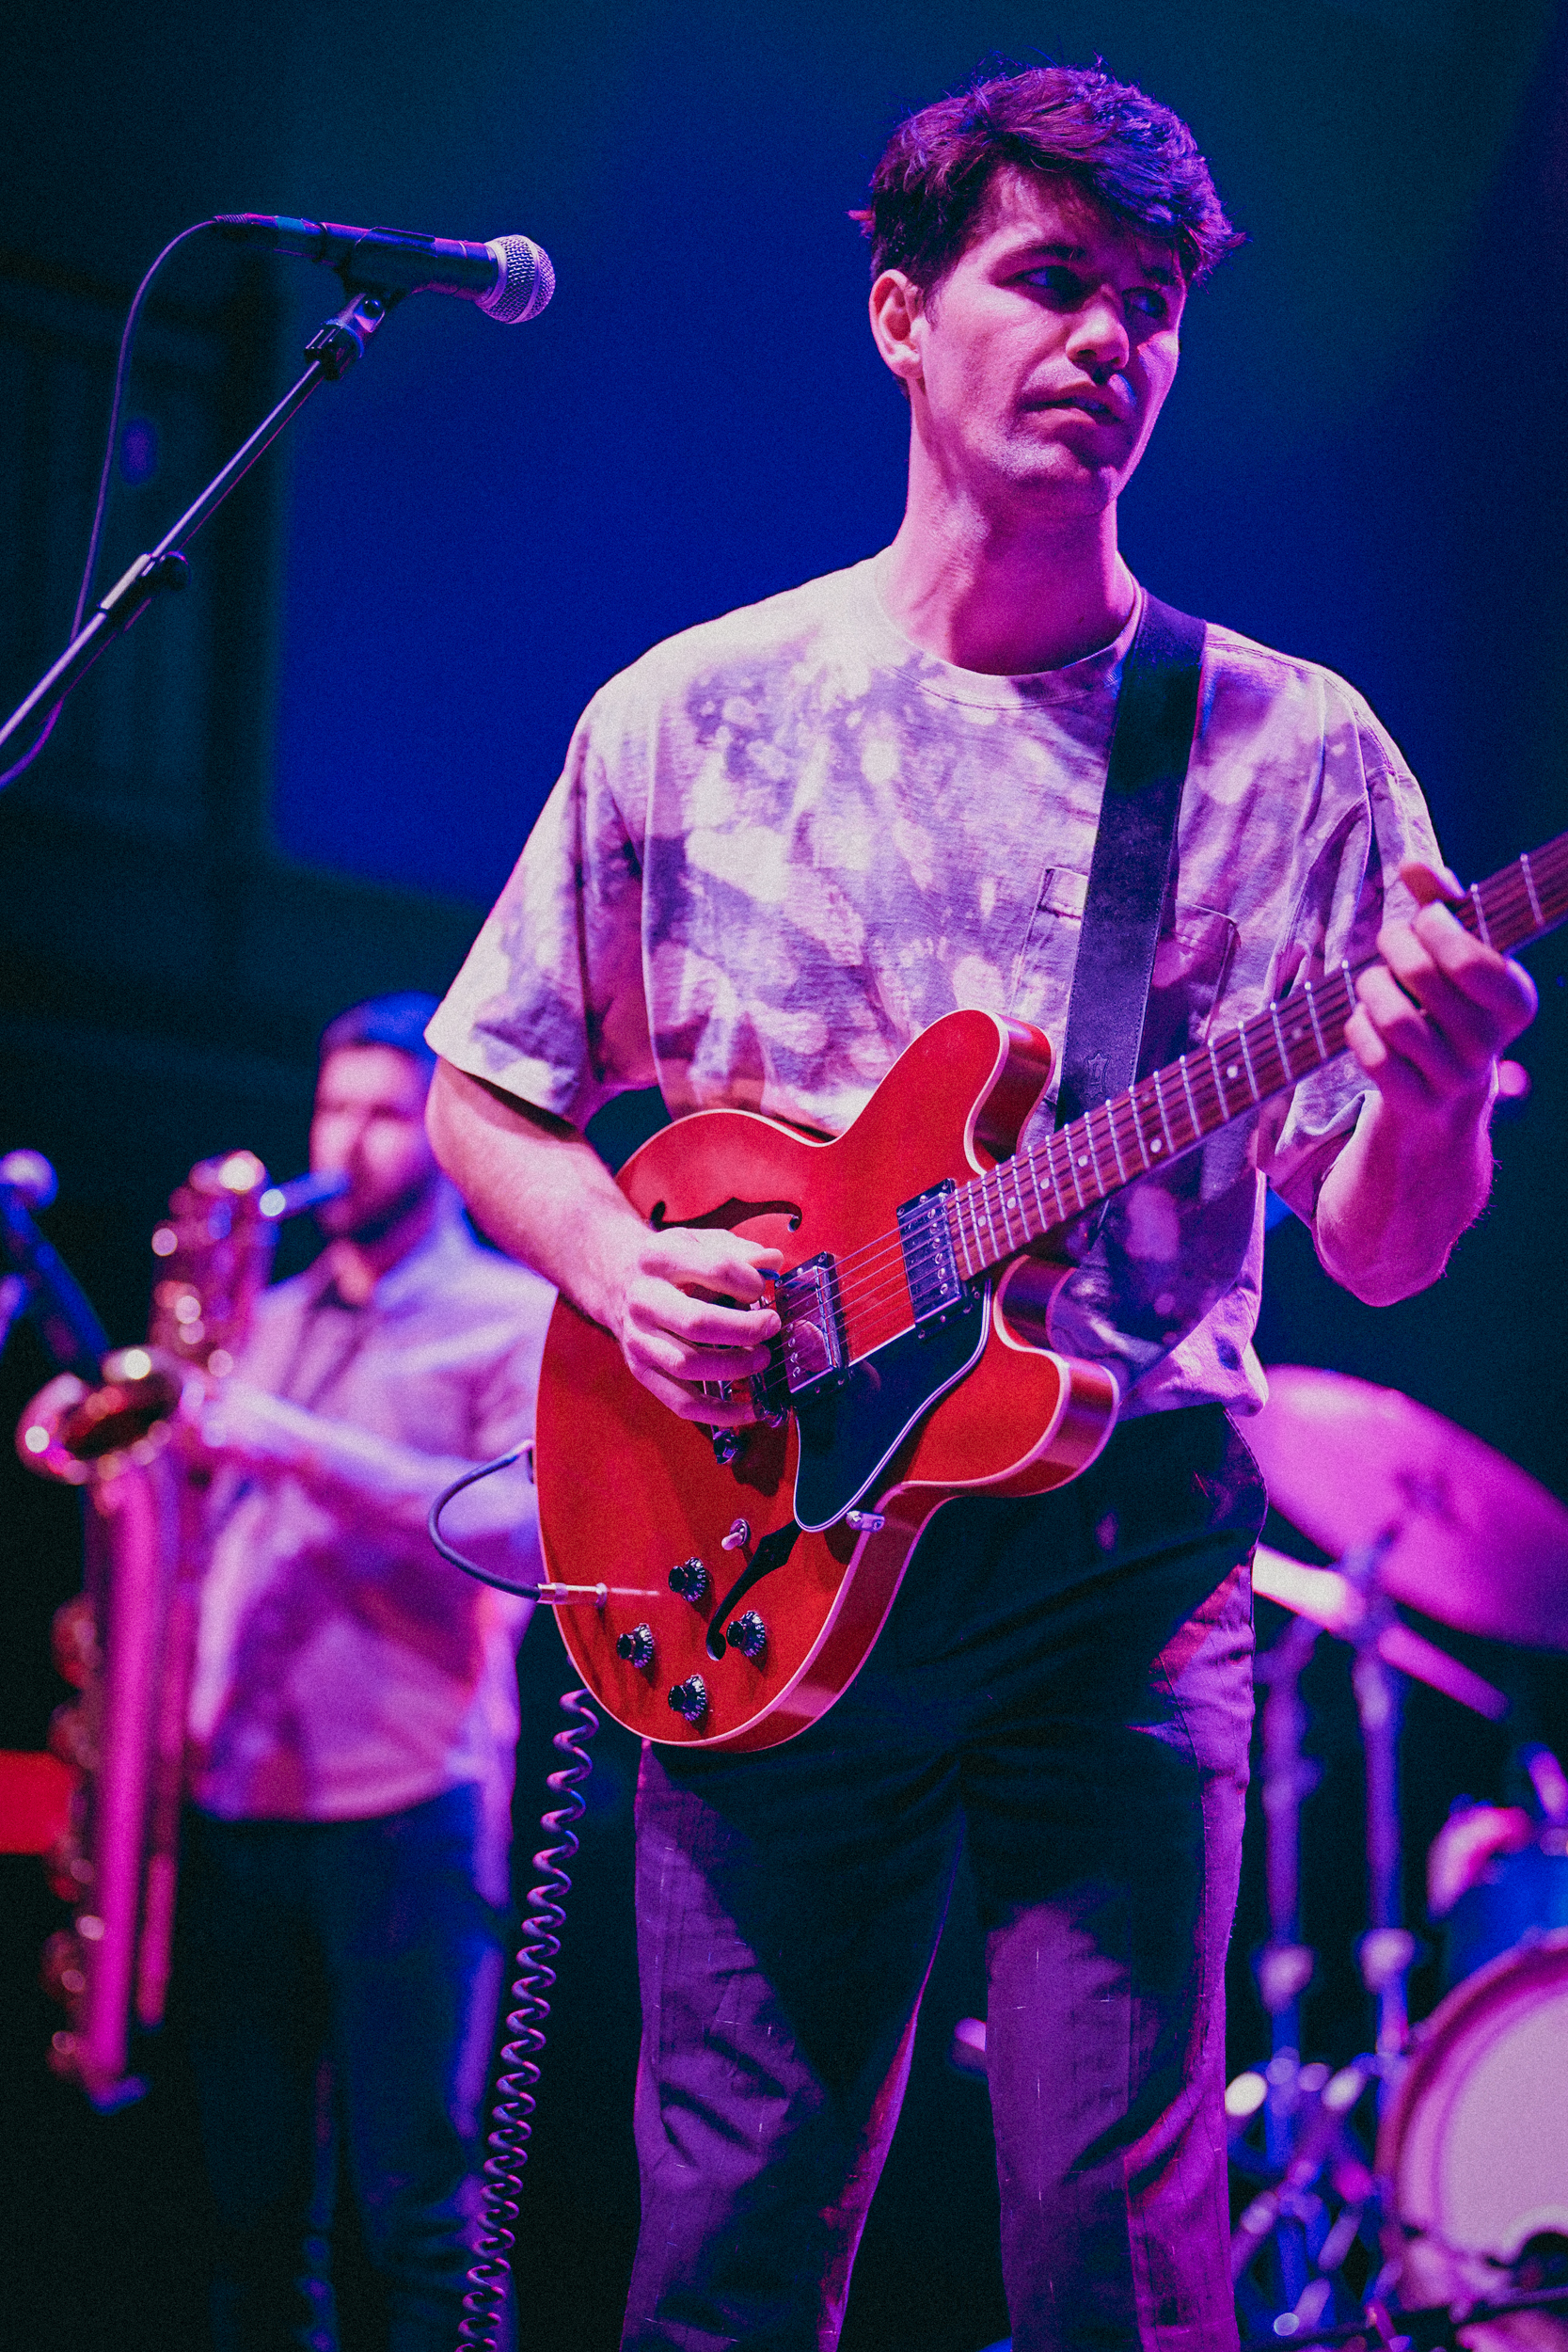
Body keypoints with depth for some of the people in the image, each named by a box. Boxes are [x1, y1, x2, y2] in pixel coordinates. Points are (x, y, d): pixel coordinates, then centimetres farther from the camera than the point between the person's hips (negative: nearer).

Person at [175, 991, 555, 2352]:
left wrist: (306, 1448, -20)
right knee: (257, 2207, 7)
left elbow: (531, 1525, -12)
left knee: (418, 2210, -6)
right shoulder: (272, 1320, 22)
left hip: (408, 1799, -5)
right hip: (234, 1797, 5)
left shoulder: (515, 1316, 3)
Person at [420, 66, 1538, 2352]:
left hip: (1127, 1556, 0)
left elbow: (1385, 1246, 1)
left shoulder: (1294, 752, 3)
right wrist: (620, 1262, -7)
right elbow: (484, 1096, 14)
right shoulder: (689, 716, 5)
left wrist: (1432, 1091, -22)